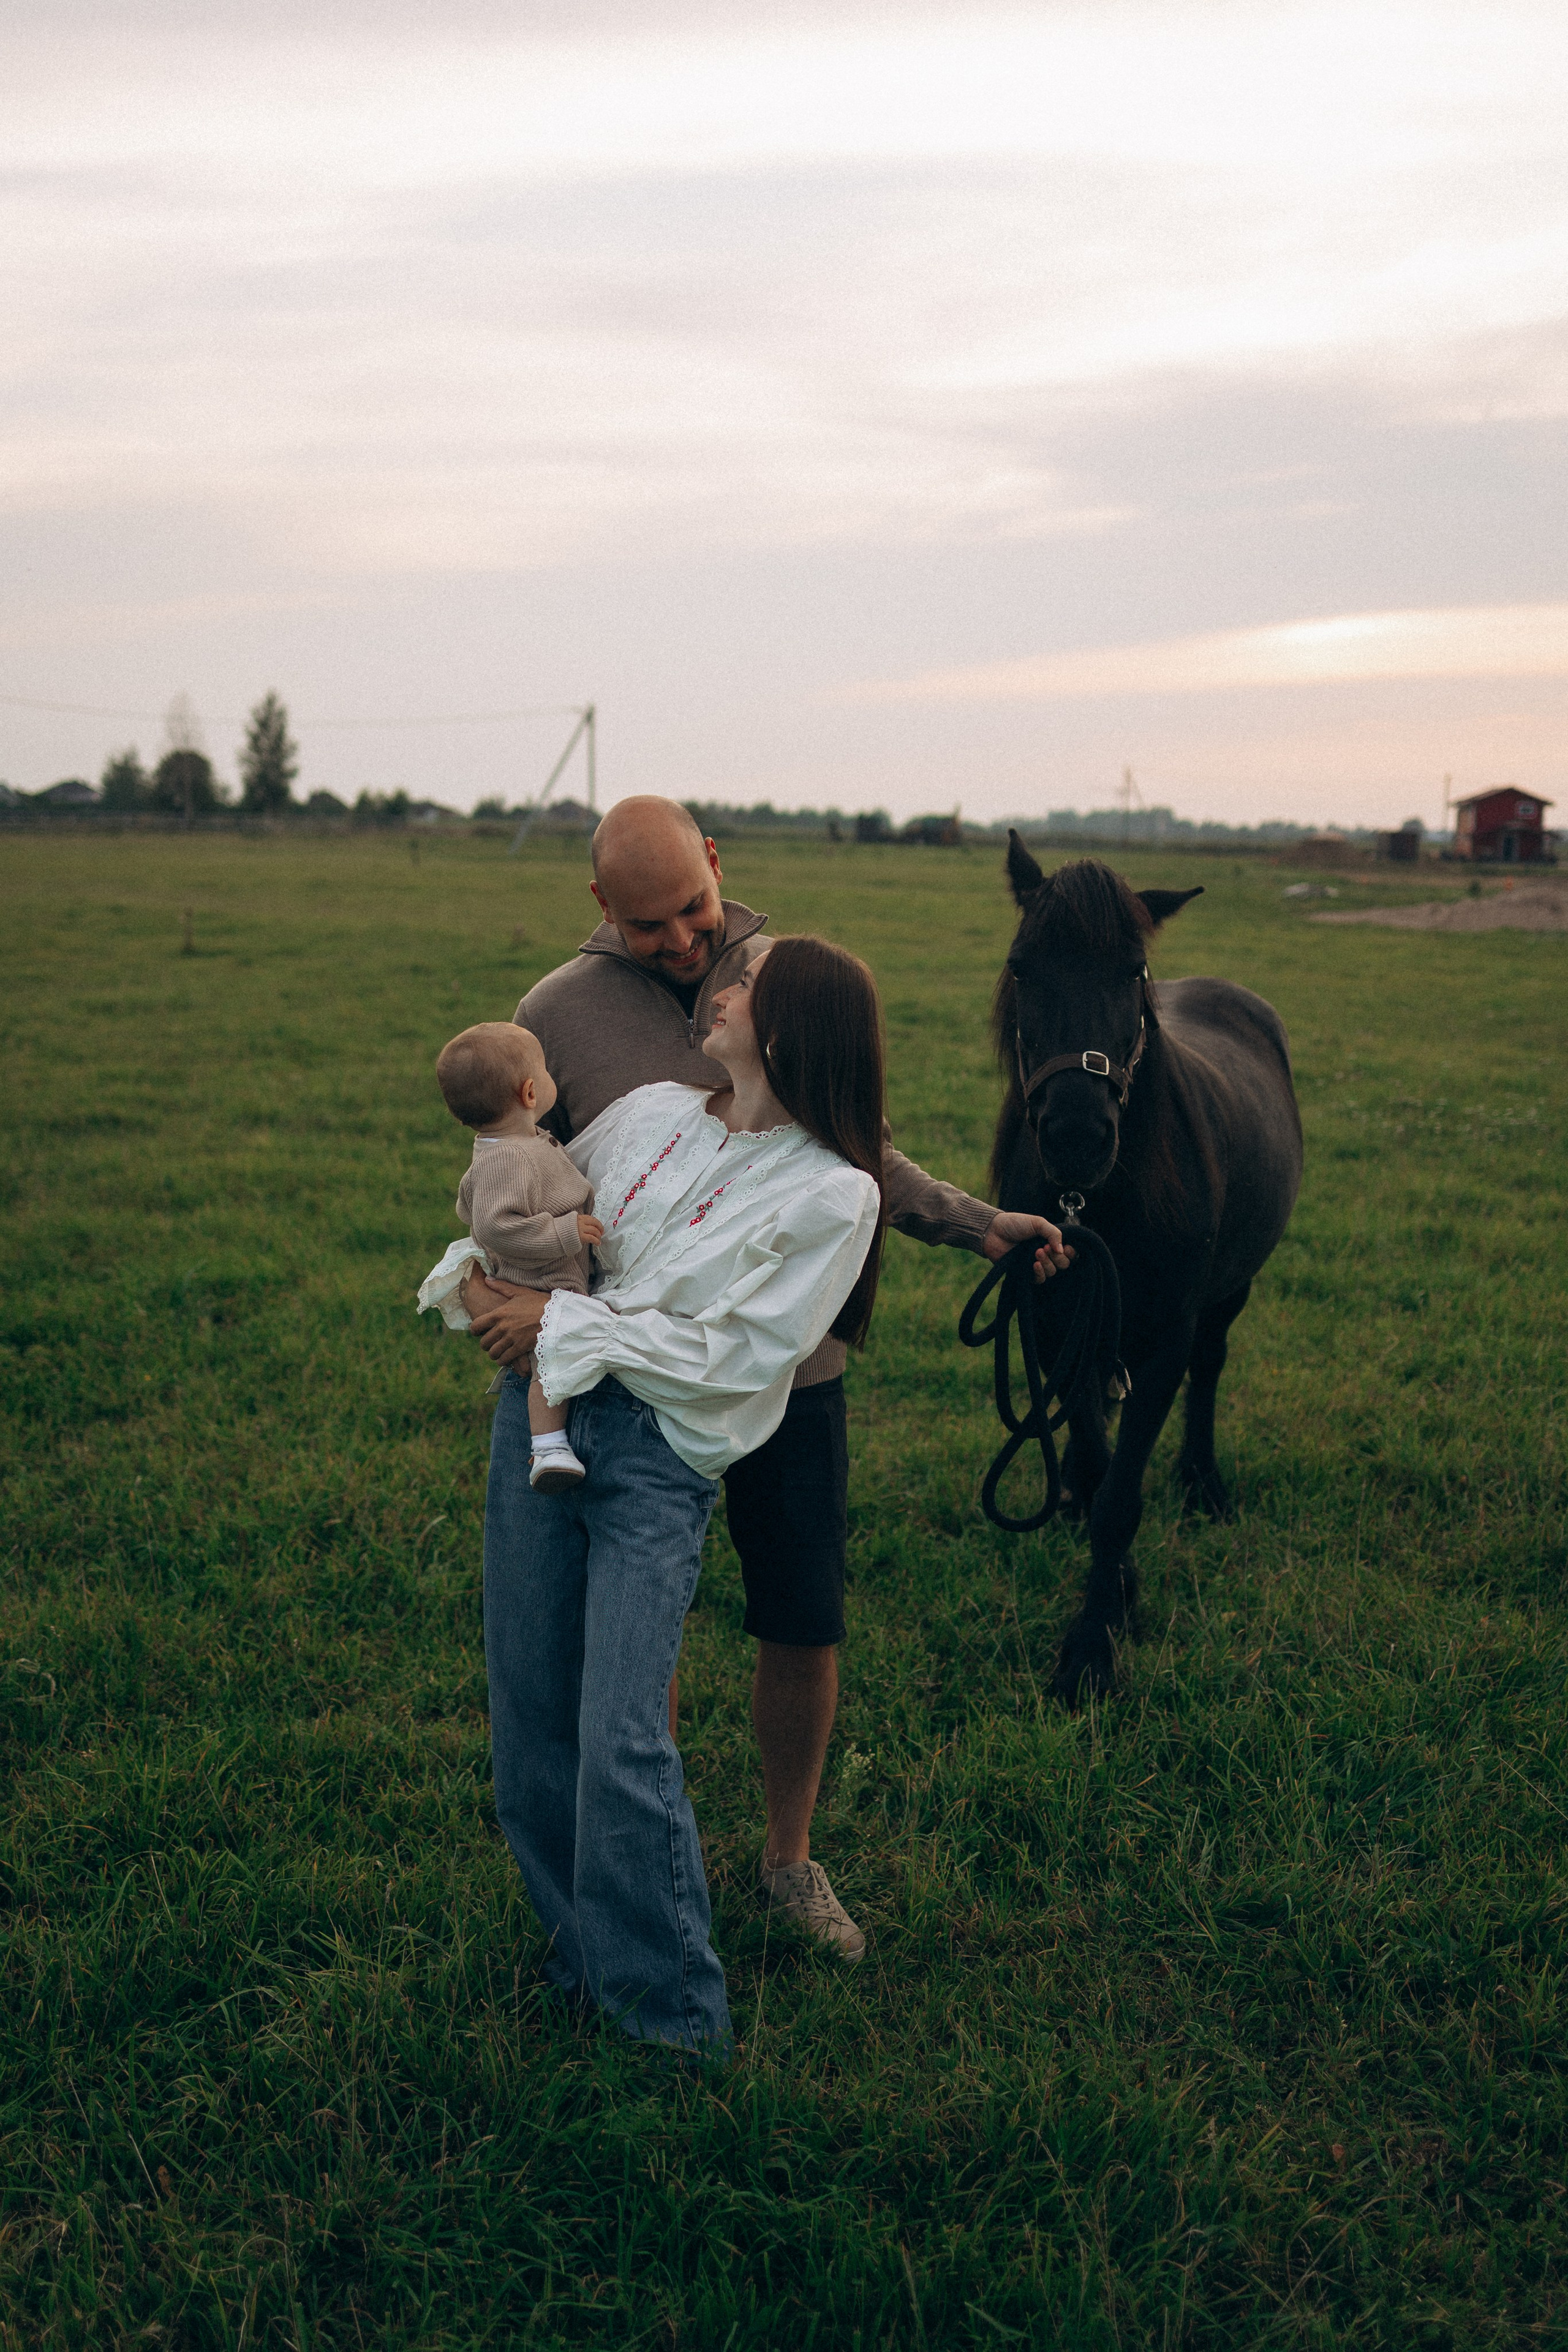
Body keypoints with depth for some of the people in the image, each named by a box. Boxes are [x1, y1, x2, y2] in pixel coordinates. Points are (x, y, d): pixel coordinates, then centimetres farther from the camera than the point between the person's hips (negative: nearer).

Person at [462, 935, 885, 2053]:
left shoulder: (833, 1194, -8)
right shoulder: (651, 1112, 9)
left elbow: (729, 1355, -12)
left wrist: (559, 1321, -11)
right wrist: (494, 1289, 2)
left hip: (663, 1460, -5)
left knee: (622, 1741, -11)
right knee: (530, 1711, 9)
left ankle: (673, 2007, 11)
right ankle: (580, 1953, 29)